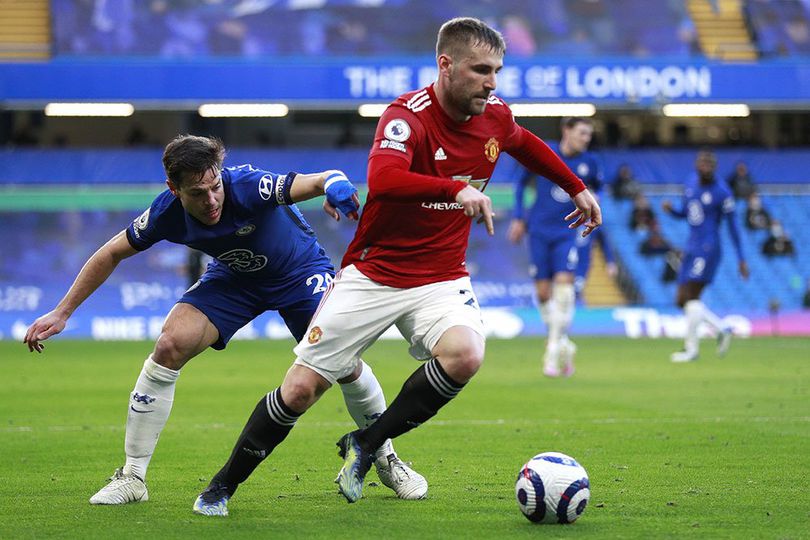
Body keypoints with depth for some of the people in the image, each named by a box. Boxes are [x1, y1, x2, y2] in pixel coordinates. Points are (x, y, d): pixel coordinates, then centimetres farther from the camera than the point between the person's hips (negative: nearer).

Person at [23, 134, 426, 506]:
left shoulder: (247, 186, -37)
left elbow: (316, 182, -49)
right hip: (234, 279, 3)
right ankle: (132, 478, -7)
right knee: (170, 345, -17)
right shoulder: (167, 213, -25)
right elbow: (111, 254, -8)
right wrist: (61, 313, -9)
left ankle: (387, 460, 11)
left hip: (300, 272, -3)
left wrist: (336, 186, -75)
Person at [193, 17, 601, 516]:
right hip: (373, 274, -4)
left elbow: (523, 143, 24)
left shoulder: (494, 115, -2)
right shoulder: (408, 116, -22)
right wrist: (456, 189, -51)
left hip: (442, 279, 4)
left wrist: (576, 188, 30)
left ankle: (366, 445, -6)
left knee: (465, 355, -28)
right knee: (301, 388, -3)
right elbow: (383, 179, -42)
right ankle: (225, 484, 19)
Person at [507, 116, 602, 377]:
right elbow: (522, 183, 9)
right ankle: (564, 344, 20)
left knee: (564, 283, -17)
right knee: (543, 291, 1)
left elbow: (597, 188, 18)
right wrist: (518, 218, 4)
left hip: (568, 233, -1)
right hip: (539, 232, 1)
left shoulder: (589, 163, -2)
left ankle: (554, 351, -14)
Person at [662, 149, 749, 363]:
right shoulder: (691, 187, 11)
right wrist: (670, 209, 2)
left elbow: (733, 226, -7)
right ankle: (721, 330, 16)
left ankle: (691, 348, -5)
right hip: (691, 249, 8)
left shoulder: (722, 192, -9)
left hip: (708, 249, -8)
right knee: (682, 301, 5)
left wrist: (741, 259, -7)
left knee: (691, 297, -12)